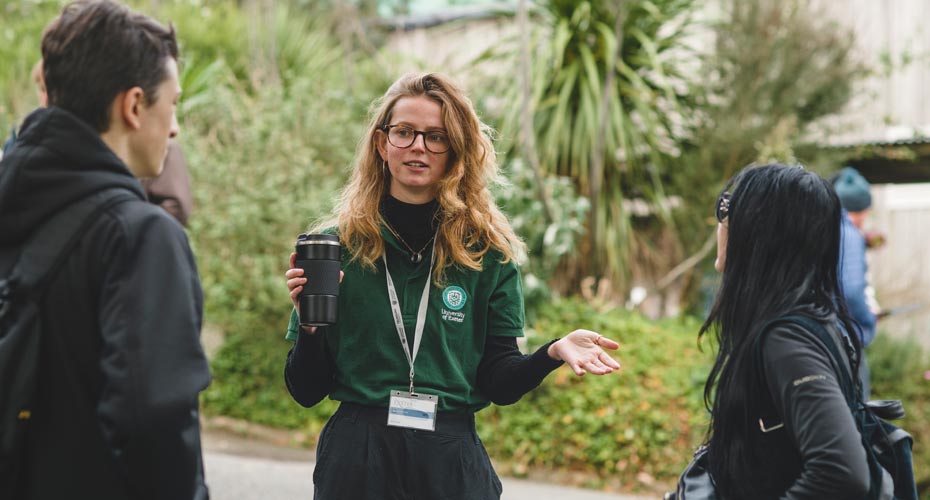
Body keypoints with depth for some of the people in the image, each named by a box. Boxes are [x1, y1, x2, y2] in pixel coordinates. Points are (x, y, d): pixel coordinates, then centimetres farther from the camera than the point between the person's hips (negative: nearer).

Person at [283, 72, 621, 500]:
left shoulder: (486, 252, 2)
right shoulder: (338, 244, 0)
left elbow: (498, 384, 0)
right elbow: (306, 392, 1)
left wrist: (552, 353, -17)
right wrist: (309, 323, -17)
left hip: (452, 464, 1)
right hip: (356, 460, 0)